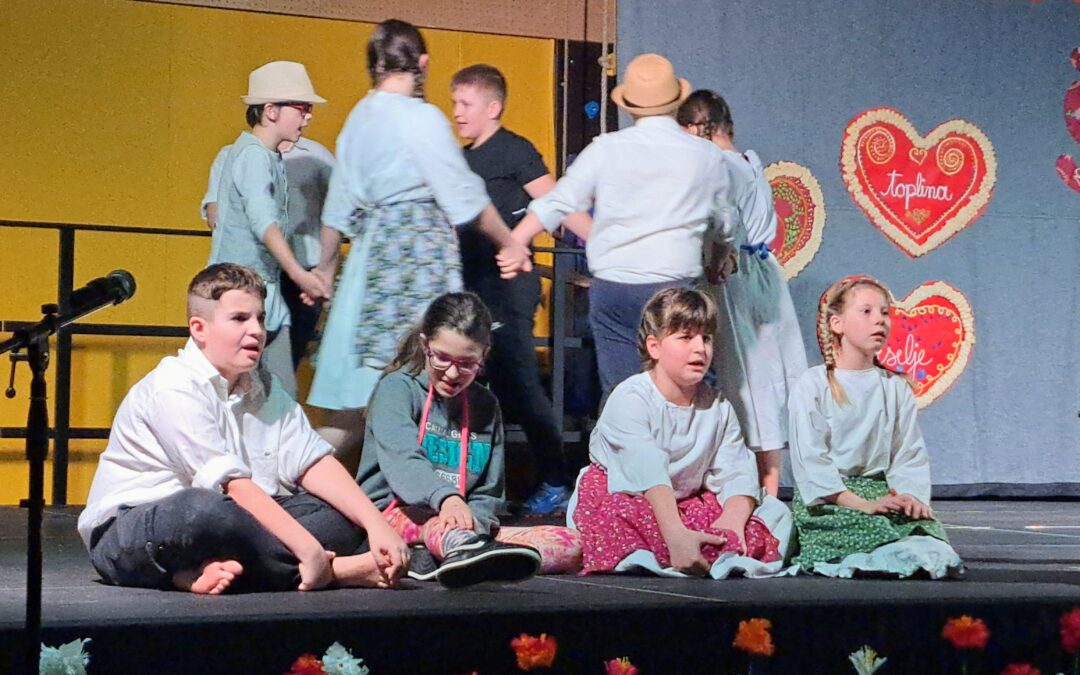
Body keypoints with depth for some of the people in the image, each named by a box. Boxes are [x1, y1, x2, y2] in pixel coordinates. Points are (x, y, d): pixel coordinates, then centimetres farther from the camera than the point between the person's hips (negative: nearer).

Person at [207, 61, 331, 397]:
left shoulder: (271, 157, 17)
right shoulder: (252, 155, -12)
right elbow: (263, 221, -25)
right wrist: (298, 274, -34)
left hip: (267, 292, 9)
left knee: (283, 395, 1)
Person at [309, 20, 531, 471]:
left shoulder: (359, 118, 12)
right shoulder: (421, 118, -9)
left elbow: (338, 208, 18)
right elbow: (466, 197, -5)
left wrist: (325, 268, 28)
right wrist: (509, 244, 9)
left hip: (370, 250, 8)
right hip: (420, 252, -8)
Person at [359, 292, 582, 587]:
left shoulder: (485, 406, 17)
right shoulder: (397, 388, 0)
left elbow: (489, 494, 14)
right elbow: (402, 461, -20)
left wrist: (475, 522, -12)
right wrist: (445, 498, -41)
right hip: (396, 516, -5)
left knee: (570, 543, -15)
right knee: (428, 518, -39)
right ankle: (462, 547, -78)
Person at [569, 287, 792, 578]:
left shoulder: (717, 407, 2)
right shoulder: (631, 399, -18)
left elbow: (736, 476, -8)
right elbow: (649, 474, -31)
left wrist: (732, 521, -30)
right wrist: (675, 535, -44)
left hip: (687, 502, 6)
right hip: (623, 495, -5)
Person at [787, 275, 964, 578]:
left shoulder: (896, 387, 13)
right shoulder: (813, 385, -1)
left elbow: (910, 455, 9)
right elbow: (810, 459, -9)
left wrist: (910, 496, -14)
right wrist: (861, 504, -19)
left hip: (880, 490, 4)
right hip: (827, 502, -4)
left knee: (926, 526, -28)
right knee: (873, 528, -34)